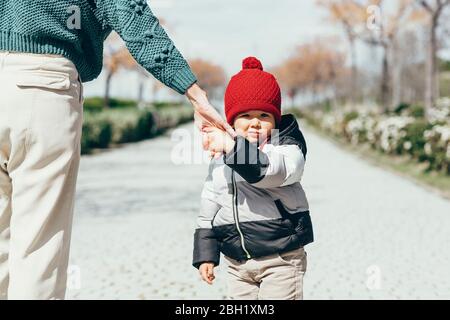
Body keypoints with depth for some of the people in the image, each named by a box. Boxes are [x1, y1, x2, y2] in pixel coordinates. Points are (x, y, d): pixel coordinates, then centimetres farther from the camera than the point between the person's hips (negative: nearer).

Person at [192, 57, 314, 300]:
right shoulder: (220, 159, 9)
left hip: (281, 258, -5)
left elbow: (274, 170, -32)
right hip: (237, 261, 6)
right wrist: (205, 253, 13)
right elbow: (209, 207, 16)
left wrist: (233, 147, -39)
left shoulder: (287, 148, -7)